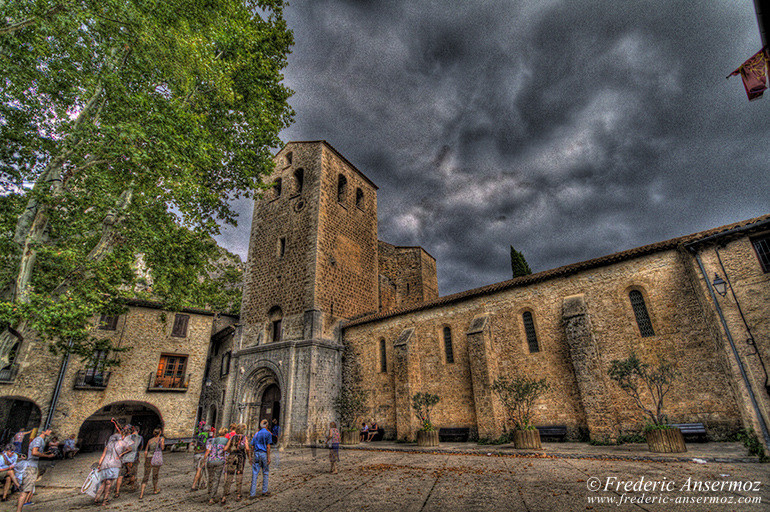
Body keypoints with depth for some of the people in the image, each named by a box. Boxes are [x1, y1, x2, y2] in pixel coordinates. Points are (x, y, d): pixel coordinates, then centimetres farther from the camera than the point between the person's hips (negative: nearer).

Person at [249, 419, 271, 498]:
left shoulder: (256, 434, 10)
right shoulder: (268, 433, -4)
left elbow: (252, 446, 9)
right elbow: (268, 446, -9)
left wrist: (251, 457, 15)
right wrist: (268, 457, -7)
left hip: (256, 453, 4)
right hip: (264, 454, -4)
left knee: (254, 474, 4)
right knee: (265, 473, 11)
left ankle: (252, 493, 3)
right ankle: (264, 491, 17)